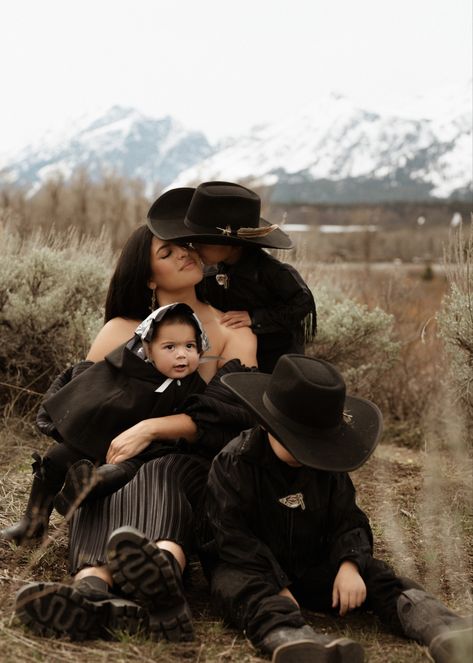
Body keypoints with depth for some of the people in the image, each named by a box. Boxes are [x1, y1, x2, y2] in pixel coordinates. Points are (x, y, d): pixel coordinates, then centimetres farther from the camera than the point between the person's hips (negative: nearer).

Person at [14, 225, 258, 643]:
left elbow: (223, 416, -9)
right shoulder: (123, 331, 13)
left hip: (196, 466, -2)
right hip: (124, 460, 2)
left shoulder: (233, 332, 7)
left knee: (154, 477, -39)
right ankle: (93, 588, -67)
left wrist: (150, 429, -25)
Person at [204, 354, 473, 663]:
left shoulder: (327, 467, 0)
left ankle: (447, 632, -39)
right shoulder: (232, 463, -14)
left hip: (313, 568, 4)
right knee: (233, 582, -36)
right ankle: (288, 637, -67)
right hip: (257, 567, -4)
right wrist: (278, 589, -26)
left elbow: (348, 521, 1)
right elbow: (234, 537, -18)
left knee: (376, 575, -16)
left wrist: (350, 565, -21)